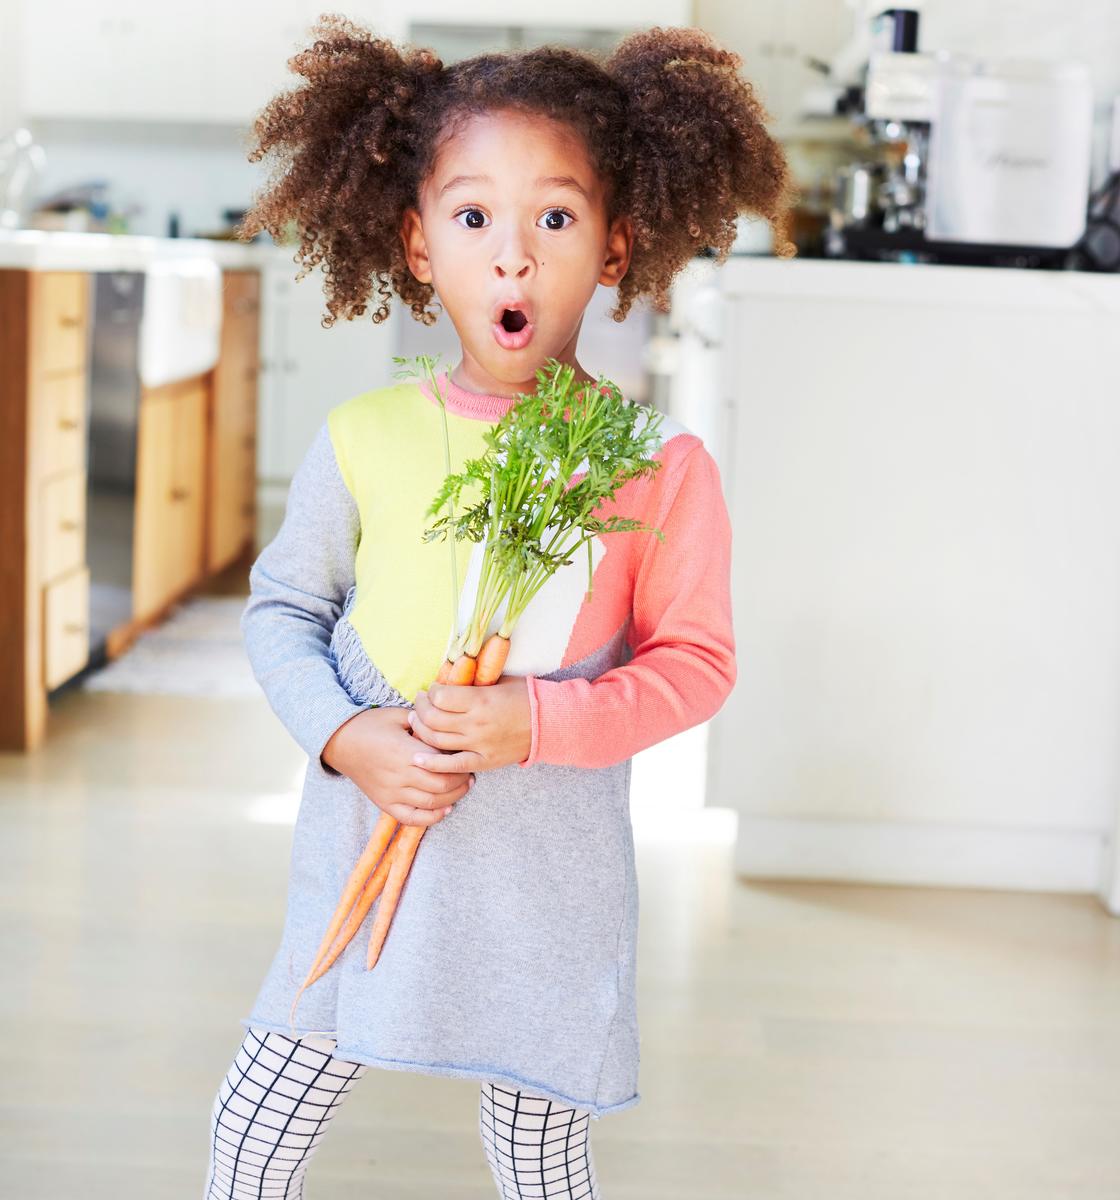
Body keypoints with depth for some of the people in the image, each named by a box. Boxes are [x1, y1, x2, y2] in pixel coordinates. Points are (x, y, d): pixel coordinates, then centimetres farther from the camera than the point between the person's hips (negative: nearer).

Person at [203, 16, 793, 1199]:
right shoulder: (362, 439, -6)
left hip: (549, 880, -1)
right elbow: (281, 608, 4)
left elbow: (695, 660, -6)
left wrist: (539, 721, -21)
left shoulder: (658, 464, -11)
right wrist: (345, 738, -13)